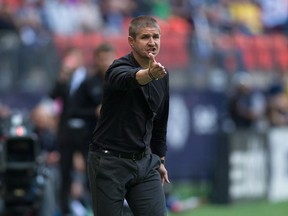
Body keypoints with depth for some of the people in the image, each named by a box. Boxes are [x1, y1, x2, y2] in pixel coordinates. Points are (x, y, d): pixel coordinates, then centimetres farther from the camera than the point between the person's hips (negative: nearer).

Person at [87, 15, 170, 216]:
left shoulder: (162, 75, 6)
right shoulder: (120, 68, -17)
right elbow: (128, 79, -44)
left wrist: (160, 159, 22)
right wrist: (148, 74, -65)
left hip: (144, 161, 6)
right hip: (109, 162, -6)